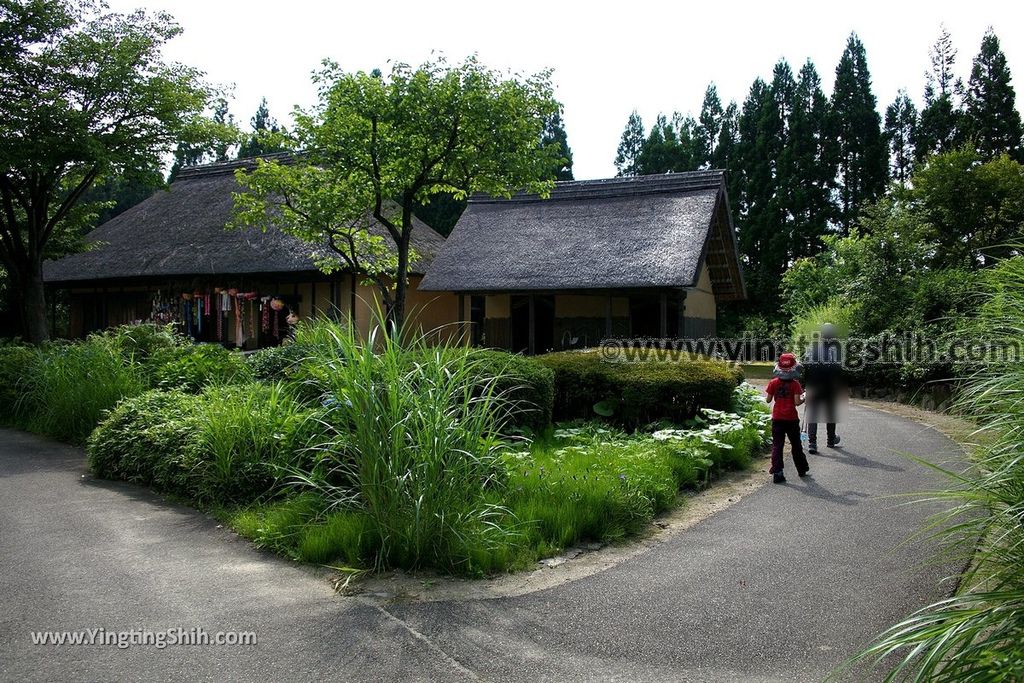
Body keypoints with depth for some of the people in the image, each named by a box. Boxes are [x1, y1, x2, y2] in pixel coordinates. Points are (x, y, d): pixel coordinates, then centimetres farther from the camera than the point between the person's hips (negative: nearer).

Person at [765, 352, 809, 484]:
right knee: (796, 445, 16)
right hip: (791, 419, -1)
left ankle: (777, 473, -5)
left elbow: (768, 400, 0)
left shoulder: (773, 383, -5)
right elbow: (797, 402, -14)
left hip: (777, 418, 1)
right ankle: (802, 469, 31)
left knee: (777, 446, 3)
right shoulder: (795, 384, -11)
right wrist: (803, 399, 6)